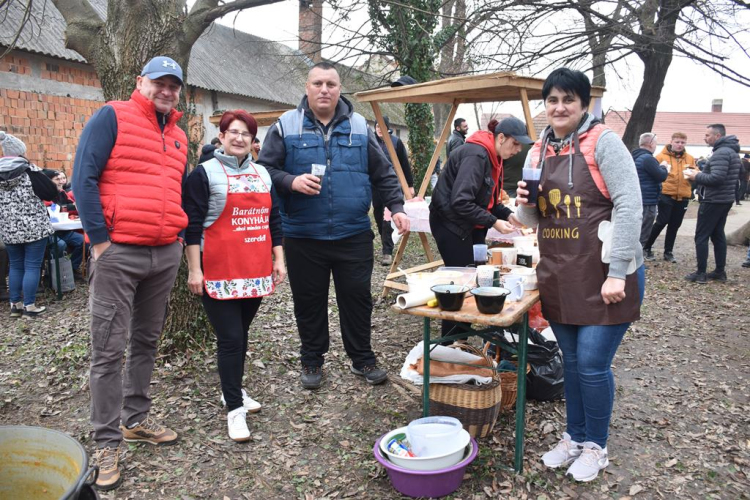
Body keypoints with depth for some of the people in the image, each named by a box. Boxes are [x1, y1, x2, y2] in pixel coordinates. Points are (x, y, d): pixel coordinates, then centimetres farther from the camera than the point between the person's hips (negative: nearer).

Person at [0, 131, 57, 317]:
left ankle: (15, 304, 20)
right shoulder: (30, 171, -10)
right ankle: (29, 306, 4)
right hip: (34, 227, -5)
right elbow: (52, 193, -9)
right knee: (32, 266, 1)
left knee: (15, 266, 15)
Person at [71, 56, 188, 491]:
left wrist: (181, 236, 13)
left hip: (166, 255, 7)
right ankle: (108, 444, 9)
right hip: (118, 253, -6)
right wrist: (100, 240, -13)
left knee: (147, 342, 15)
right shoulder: (112, 117, -3)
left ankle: (137, 419, 31)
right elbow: (84, 178, -10)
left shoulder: (179, 136, 16)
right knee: (109, 350, -1)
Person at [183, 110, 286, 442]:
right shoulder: (205, 173, -3)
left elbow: (274, 219, 17)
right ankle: (234, 409, 6)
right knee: (230, 337, -5)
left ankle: (233, 389, 32)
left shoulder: (262, 174, 14)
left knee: (241, 333, 15)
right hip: (220, 273, -5)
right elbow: (192, 225, -6)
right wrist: (194, 270, -11)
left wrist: (279, 259, 13)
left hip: (255, 271, 6)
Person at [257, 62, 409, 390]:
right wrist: (291, 181, -17)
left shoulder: (359, 127, 7)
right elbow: (264, 169, 0)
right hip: (303, 237, -1)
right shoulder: (287, 126, 2)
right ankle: (312, 361, 29)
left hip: (354, 235, 1)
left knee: (357, 298, 9)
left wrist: (396, 207, 1)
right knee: (309, 301, 10)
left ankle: (362, 359, 27)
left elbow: (383, 174, 11)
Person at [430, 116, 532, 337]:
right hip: (451, 224, -10)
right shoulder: (476, 155, -22)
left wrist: (508, 214, 0)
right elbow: (461, 202, -28)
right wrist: (493, 222, -23)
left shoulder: (493, 157, 10)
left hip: (470, 226, 10)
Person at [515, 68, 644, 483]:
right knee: (571, 362, 15)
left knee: (592, 364, -1)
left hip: (604, 277, -5)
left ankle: (595, 446, 22)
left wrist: (617, 273, -19)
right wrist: (524, 205, -8)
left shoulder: (603, 142, -7)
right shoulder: (538, 152, 10)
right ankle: (574, 437, 33)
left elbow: (629, 207, -14)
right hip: (558, 277, 5)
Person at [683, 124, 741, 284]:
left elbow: (716, 178, -28)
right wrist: (700, 176, 9)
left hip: (713, 201, -10)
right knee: (718, 235, 14)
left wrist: (696, 177, -14)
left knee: (701, 236, -4)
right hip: (725, 199, 10)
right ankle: (720, 271, 19)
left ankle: (701, 273, -1)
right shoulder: (732, 151, 14)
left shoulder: (721, 153, -19)